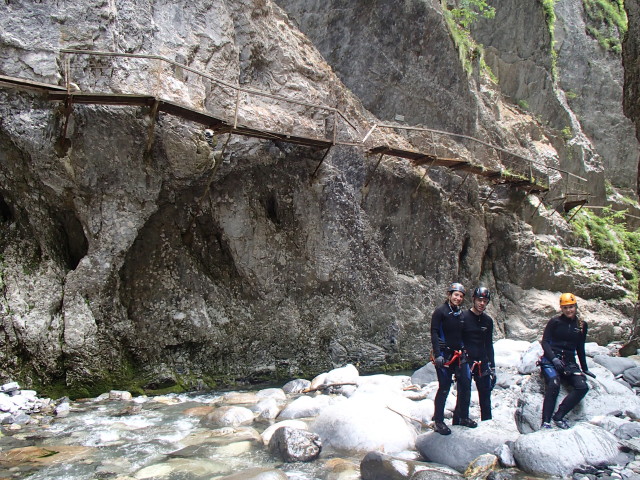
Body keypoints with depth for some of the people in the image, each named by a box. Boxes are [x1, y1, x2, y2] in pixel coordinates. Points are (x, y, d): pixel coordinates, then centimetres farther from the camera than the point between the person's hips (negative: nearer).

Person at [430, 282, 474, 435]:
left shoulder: (461, 314, 13)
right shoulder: (440, 311, -8)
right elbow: (434, 333, -13)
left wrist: (465, 352, 16)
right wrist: (437, 354, -20)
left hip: (458, 355, 7)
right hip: (444, 355, -7)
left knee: (465, 385, 6)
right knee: (444, 387, -4)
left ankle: (462, 416, 23)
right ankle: (438, 421, 7)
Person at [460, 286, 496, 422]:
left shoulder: (488, 321, 11)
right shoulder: (463, 317, -6)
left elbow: (489, 345, 17)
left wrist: (492, 367, 14)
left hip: (482, 363, 5)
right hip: (465, 361, -5)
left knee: (485, 396, 8)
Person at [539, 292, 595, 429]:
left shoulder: (582, 325, 13)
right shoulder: (555, 322, 2)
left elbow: (580, 349, 22)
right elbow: (545, 342, -2)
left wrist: (585, 369, 24)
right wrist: (554, 358, -17)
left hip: (569, 362, 4)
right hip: (551, 360, -4)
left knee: (582, 386, -22)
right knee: (554, 384, -32)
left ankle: (558, 416, -19)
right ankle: (546, 421, -30)